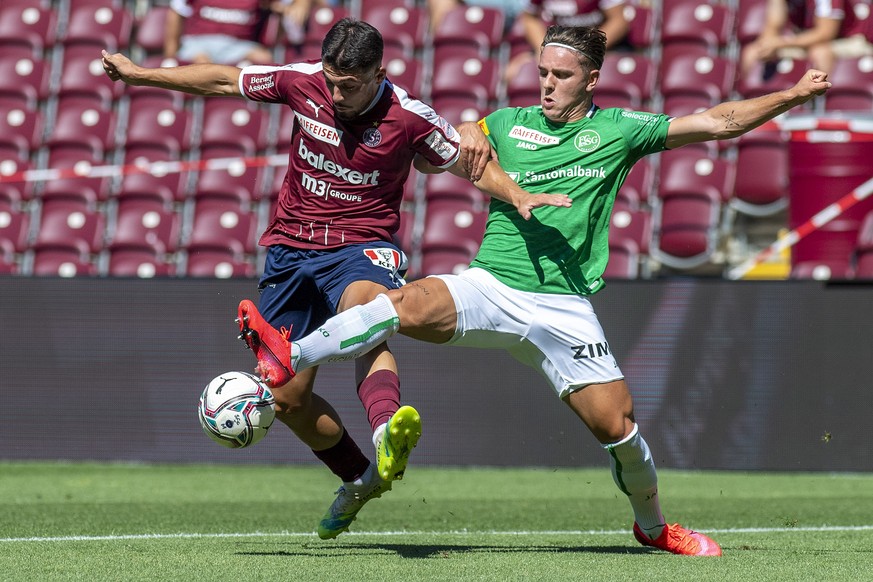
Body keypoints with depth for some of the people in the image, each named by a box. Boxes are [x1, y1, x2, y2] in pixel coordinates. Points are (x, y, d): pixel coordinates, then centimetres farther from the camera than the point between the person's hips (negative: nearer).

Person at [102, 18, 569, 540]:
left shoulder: (408, 118, -12)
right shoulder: (303, 84, -4)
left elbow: (472, 163, 1)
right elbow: (226, 81, 10)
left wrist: (521, 198, -16)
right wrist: (139, 73, 14)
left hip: (360, 247, -4)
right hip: (289, 248, 5)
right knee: (286, 398, 4)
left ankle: (389, 434, -67)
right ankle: (360, 480, 27)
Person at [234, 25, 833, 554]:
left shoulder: (616, 130, 6)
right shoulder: (506, 125, 10)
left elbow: (718, 122, 6)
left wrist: (793, 96, 2)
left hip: (563, 308, 0)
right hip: (489, 286, 0)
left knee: (617, 423, -5)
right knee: (411, 304, -30)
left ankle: (653, 525, 22)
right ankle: (289, 359, -44)